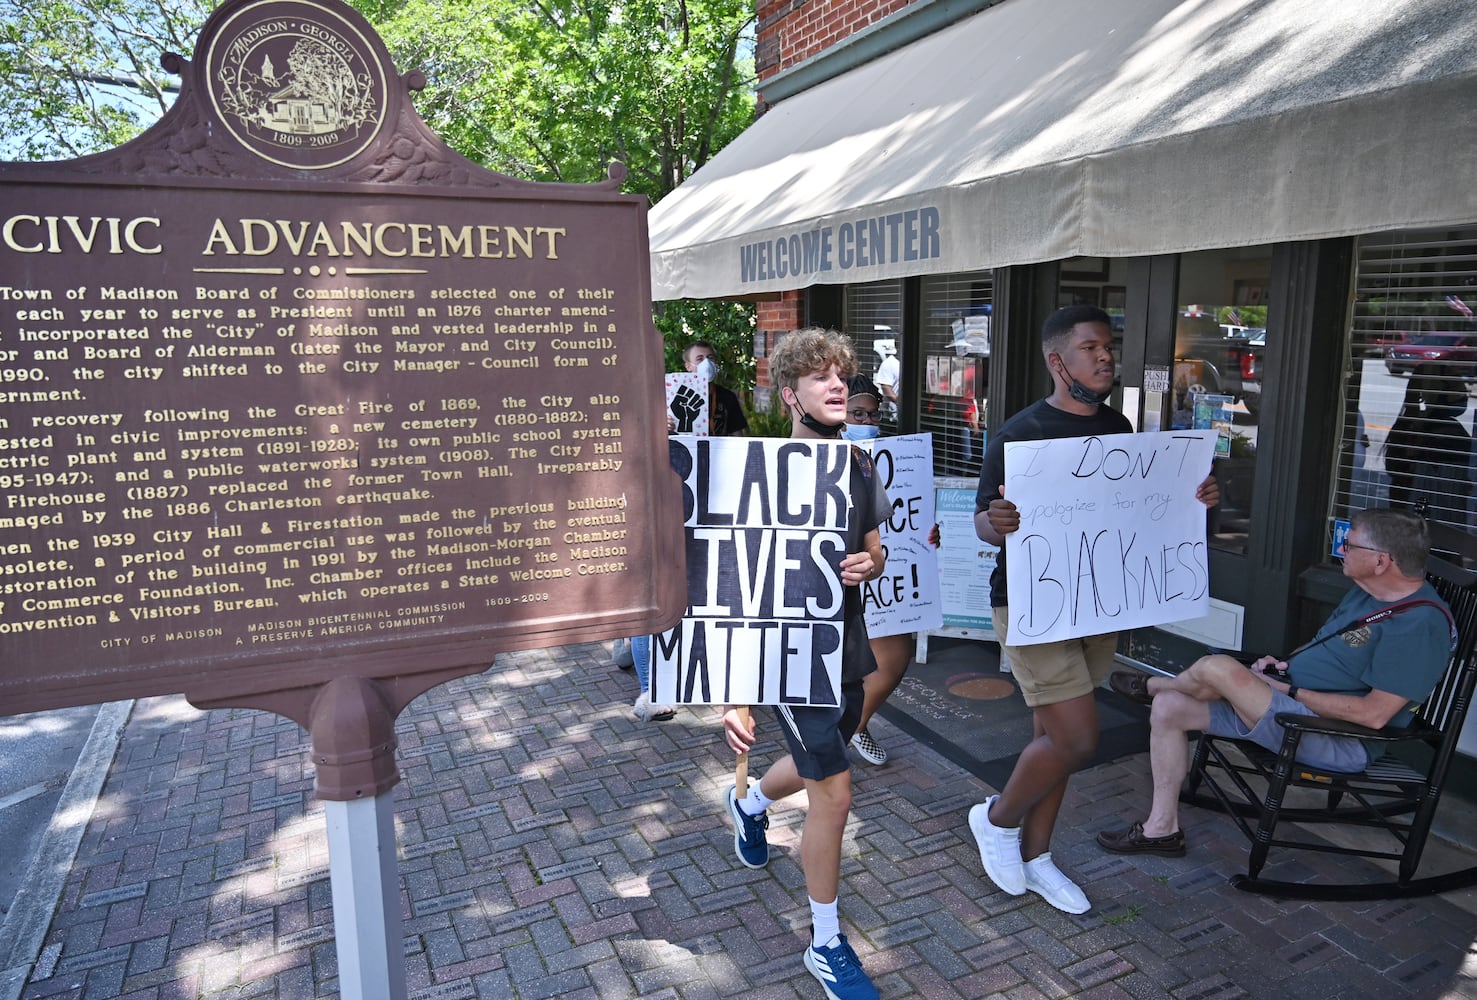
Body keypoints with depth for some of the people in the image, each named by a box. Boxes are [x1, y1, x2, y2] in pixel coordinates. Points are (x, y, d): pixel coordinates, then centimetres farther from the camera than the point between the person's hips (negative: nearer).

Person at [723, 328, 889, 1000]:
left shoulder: (860, 467, 1)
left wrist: (867, 566, -11)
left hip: (847, 646, 7)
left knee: (818, 764, 25)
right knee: (834, 793, -3)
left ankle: (750, 805, 59)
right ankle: (826, 944, 19)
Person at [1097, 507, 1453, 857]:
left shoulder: (1419, 623, -21)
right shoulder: (1365, 593, 10)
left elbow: (1374, 714, -24)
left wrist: (1291, 690, -18)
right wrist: (1284, 663, 5)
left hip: (1339, 741, -10)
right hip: (1286, 704, 10)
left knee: (1217, 667, -27)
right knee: (1168, 707, -3)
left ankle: (1151, 685, 13)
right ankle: (1161, 829, 6)